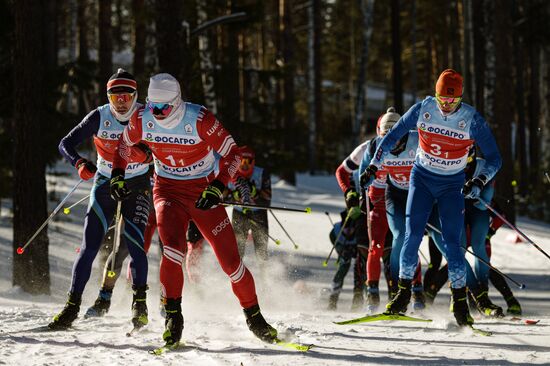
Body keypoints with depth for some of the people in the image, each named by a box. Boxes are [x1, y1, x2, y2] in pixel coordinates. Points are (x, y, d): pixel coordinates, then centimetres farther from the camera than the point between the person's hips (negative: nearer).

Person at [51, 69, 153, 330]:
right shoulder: (99, 117, -12)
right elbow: (66, 144, -13)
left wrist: (147, 155, -34)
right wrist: (79, 163, -33)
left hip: (137, 186, -1)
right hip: (104, 184, 1)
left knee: (134, 243, -17)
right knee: (89, 246, -6)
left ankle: (139, 301, 0)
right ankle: (73, 304, -1)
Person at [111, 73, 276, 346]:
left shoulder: (200, 120, -22)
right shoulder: (142, 120, -12)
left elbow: (232, 153, -13)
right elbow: (125, 142, 13)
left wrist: (218, 186, -25)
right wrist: (117, 174, 5)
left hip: (203, 191, -1)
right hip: (167, 191, 1)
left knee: (229, 257, -3)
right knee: (173, 248, -26)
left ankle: (253, 316, 16)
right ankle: (172, 315, -14)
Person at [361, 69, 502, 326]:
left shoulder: (472, 120, -17)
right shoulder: (422, 110, -12)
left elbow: (494, 159, -13)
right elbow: (392, 136, 2)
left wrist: (480, 181, -31)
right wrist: (373, 167, -1)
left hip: (452, 186, -1)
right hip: (421, 179, 1)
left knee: (452, 242, -10)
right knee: (412, 236, -10)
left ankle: (459, 301, 1)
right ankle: (403, 293, 4)